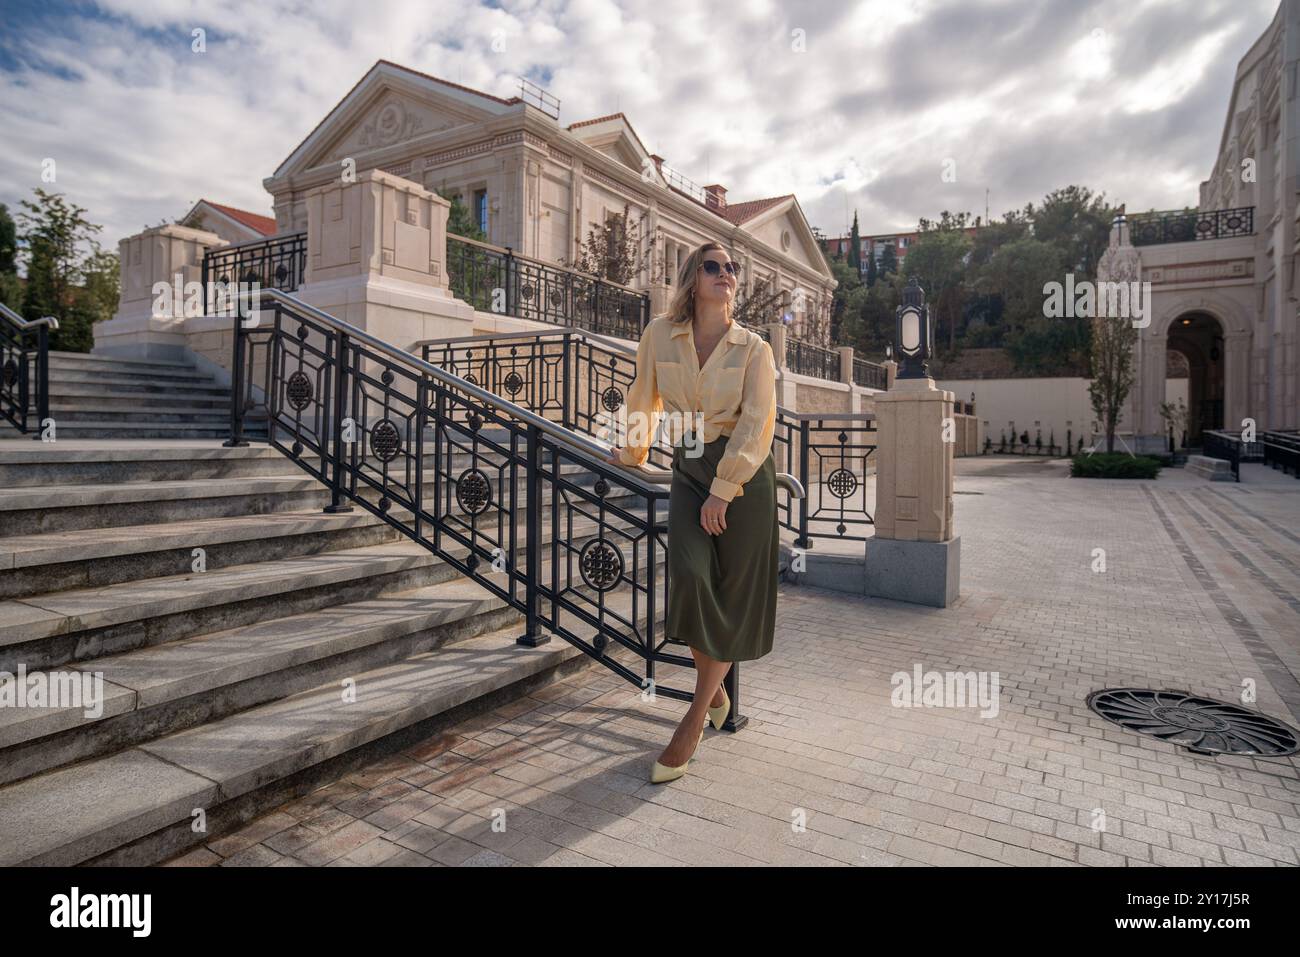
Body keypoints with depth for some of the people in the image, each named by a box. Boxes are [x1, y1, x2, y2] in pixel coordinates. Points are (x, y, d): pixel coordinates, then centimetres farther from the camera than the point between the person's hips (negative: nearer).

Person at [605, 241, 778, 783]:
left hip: (745, 474, -1)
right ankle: (714, 691, 10)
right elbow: (644, 399, 15)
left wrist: (723, 490, -18)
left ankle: (694, 723, 12)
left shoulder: (754, 348, -2)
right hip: (689, 471, 1)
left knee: (733, 591, 0)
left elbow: (757, 423, -11)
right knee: (690, 576, -17)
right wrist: (633, 453, 25)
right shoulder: (660, 335, 2)